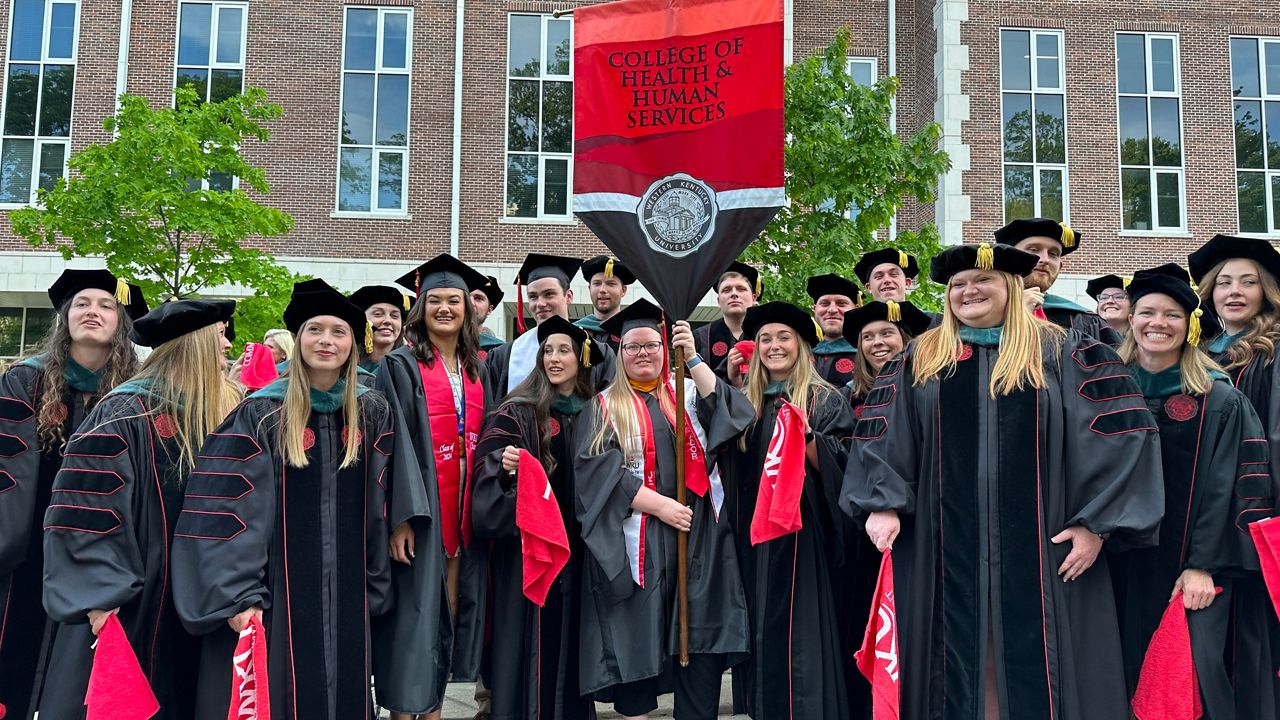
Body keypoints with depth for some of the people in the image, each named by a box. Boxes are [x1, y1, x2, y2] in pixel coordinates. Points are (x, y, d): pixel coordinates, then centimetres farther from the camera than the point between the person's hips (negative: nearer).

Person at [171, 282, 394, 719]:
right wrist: (238, 595, -17)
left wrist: (375, 589, 9)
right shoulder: (261, 415, -6)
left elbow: (379, 508, 9)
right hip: (276, 591, -3)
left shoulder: (372, 414, 4)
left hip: (346, 597, 3)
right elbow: (229, 512, -10)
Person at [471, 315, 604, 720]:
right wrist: (506, 466, -28)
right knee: (531, 639, -2)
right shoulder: (518, 413, -3)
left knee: (570, 636, 9)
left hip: (577, 544, 3)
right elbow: (488, 468, -8)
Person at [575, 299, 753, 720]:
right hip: (636, 538, -1)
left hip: (697, 533, 2)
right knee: (636, 637, 1)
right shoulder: (606, 406, 6)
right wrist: (659, 505, -15)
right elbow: (600, 468, -7)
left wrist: (693, 358, -16)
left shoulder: (688, 393, 13)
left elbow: (727, 412, -7)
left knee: (700, 635, 0)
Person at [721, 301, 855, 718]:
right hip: (755, 533, 5)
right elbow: (733, 469, 18)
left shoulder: (825, 400, 0)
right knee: (764, 630, 8)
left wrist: (806, 436, -24)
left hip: (803, 531, -5)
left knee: (803, 630, -5)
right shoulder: (746, 403, 13)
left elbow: (838, 465, -7)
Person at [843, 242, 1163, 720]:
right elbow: (880, 436, 8)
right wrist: (883, 504, -6)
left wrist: (1095, 521, -9)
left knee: (1034, 662, 1)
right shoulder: (919, 359, 10)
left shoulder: (1064, 353, 4)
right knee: (958, 662, 6)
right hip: (946, 549, 2)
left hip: (1038, 547, -1)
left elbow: (1120, 431, -2)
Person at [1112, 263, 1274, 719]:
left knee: (1196, 669, -8)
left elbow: (1220, 487, -6)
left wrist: (1203, 565, -13)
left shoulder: (1220, 401, -1)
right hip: (1126, 561, 3)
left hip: (1195, 563, -2)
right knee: (1131, 668, 4)